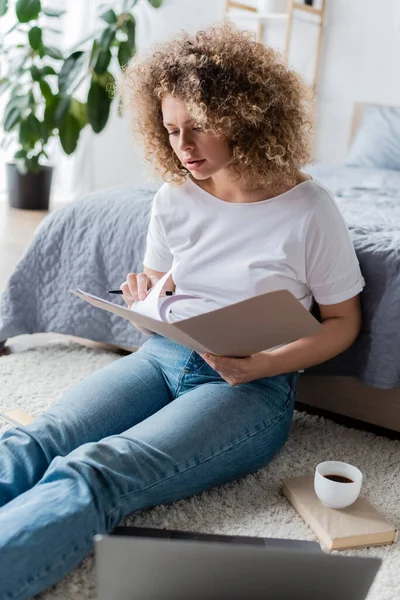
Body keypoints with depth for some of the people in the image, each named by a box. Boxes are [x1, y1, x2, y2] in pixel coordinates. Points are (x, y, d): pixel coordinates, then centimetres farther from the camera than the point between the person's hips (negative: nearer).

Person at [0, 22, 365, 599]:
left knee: (97, 470, -33)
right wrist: (146, 299, -6)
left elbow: (343, 322, 2)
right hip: (163, 356, 5)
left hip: (255, 386, -4)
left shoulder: (309, 209, -7)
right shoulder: (174, 199, 7)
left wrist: (264, 365, -15)